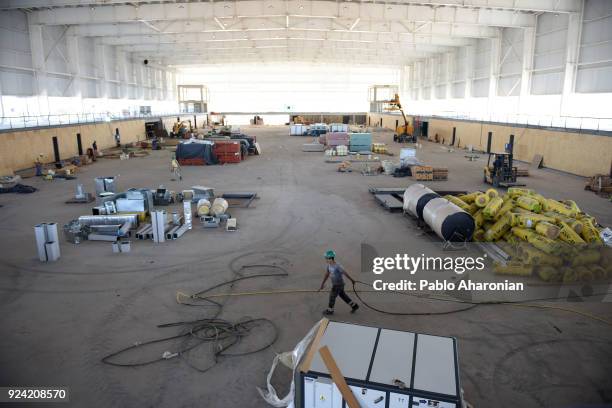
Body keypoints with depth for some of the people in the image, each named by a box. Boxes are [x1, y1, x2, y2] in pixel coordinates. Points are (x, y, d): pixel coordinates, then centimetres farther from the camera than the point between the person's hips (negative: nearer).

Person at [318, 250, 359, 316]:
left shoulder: (338, 266, -27)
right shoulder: (329, 265, -3)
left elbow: (345, 273, -16)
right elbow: (326, 275, 6)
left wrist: (352, 280, -4)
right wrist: (322, 284, 6)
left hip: (339, 284, -8)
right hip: (335, 283, 8)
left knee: (332, 296, 4)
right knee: (342, 295, 18)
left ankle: (330, 310, 24)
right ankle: (354, 306, 31)